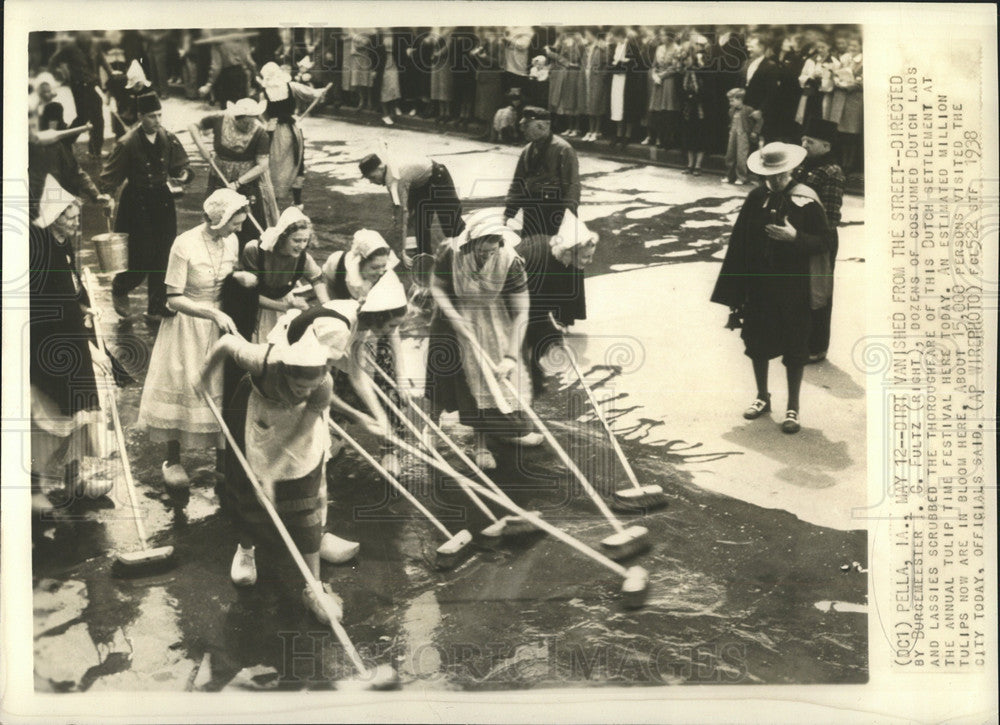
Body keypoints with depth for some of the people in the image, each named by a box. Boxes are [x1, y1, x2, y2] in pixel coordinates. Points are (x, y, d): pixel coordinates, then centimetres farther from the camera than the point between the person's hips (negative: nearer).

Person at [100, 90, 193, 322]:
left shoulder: (168, 139, 1)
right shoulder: (128, 143, -12)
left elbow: (181, 165, 9)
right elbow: (111, 175, -6)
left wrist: (183, 174, -12)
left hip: (163, 201, 4)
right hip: (137, 205, -4)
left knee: (163, 258, 5)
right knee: (142, 259, -5)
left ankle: (157, 308, 18)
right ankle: (119, 290, 28)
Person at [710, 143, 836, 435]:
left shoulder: (806, 200, -9)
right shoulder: (756, 198, 1)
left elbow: (826, 241, -7)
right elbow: (739, 243, 3)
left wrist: (795, 237, -25)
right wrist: (734, 290, 1)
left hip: (793, 288, -3)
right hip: (758, 286, 4)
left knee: (794, 348, 5)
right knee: (757, 344, 13)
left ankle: (793, 407, 19)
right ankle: (762, 397, 32)